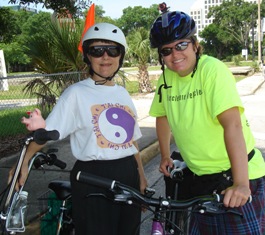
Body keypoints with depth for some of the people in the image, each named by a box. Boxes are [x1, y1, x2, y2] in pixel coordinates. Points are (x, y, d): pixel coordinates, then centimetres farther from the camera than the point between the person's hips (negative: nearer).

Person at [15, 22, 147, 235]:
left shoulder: (123, 93, 10)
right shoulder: (77, 93, -7)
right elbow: (45, 132, -12)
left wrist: (141, 177, 12)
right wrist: (24, 162, -24)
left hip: (128, 176, 6)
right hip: (92, 180, -6)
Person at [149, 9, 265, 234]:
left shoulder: (212, 69, -20)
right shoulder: (167, 78, -2)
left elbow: (232, 124, -30)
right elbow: (162, 115, 16)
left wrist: (241, 183, -37)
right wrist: (165, 156, 19)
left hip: (235, 177, -5)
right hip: (198, 178, 6)